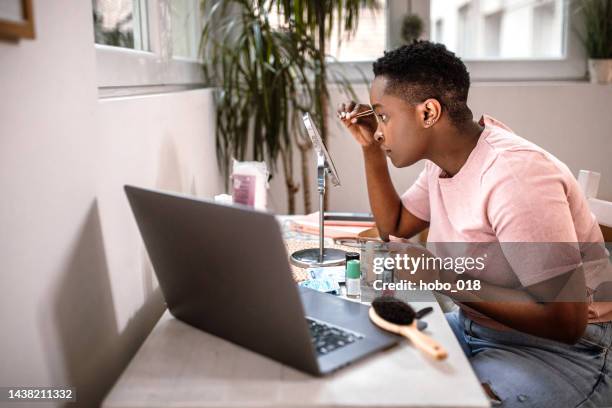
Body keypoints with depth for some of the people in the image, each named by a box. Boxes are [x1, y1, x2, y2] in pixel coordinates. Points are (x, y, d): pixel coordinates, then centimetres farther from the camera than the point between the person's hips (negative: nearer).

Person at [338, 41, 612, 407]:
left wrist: (443, 280, -28)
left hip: (562, 349, -8)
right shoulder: (447, 159, -1)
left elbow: (565, 323, -28)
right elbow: (395, 227, 14)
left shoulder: (514, 174, -28)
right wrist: (370, 147, 4)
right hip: (477, 326, 8)